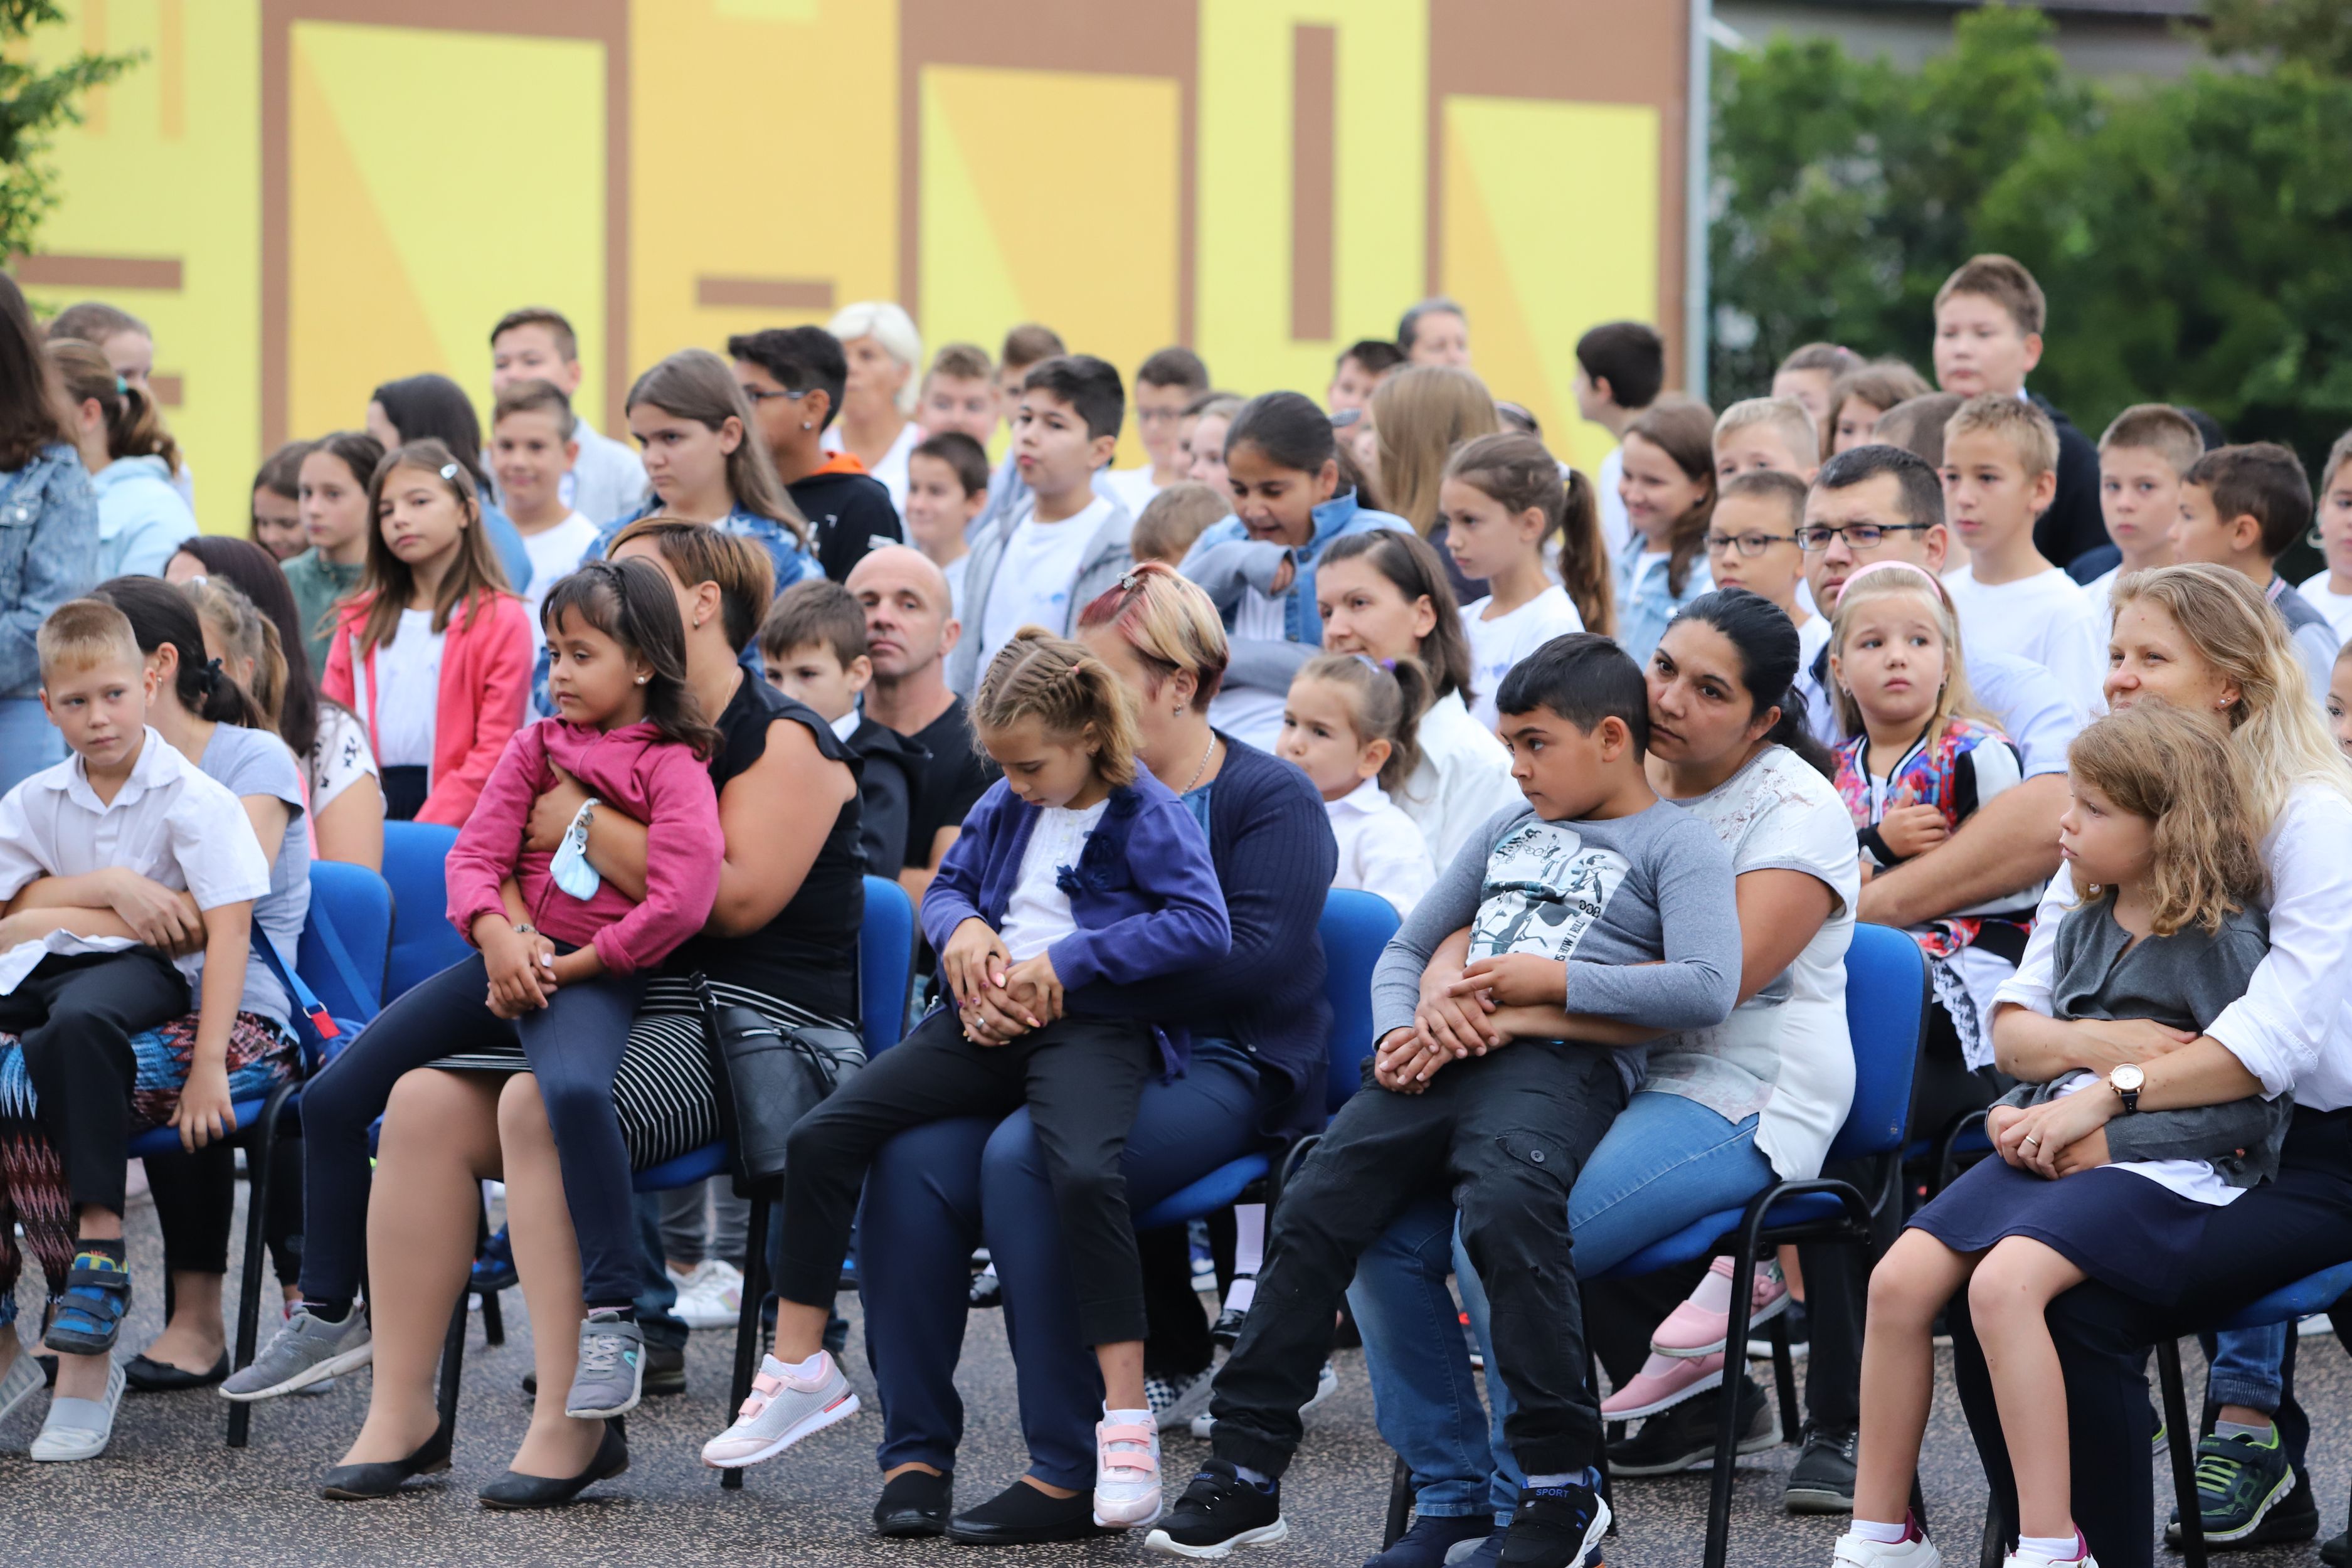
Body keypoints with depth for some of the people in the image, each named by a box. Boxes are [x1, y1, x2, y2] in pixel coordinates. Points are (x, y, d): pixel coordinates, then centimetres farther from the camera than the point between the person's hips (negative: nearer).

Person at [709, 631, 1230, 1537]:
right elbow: (947, 885, 29)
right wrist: (962, 928, 3)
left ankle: (1126, 1424, -32)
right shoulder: (1006, 807, 16)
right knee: (821, 1137, -6)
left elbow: (1204, 927, -15)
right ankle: (799, 1371, 6)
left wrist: (1068, 959, -17)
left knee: (1084, 1171, -36)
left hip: (1091, 1026, -7)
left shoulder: (1146, 817, -4)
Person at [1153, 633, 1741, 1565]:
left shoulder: (1676, 847, 6)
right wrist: (1398, 1032, 8)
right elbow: (1407, 949, 31)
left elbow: (1707, 989, -10)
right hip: (1441, 1059, 7)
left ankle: (1563, 1482, -25)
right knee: (1313, 1212, -9)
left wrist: (1557, 981, -11)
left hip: (1559, 1066, -7)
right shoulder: (1510, 831, 28)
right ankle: (1244, 1469, -3)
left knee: (1505, 1208, -34)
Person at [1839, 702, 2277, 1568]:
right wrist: (2017, 1115, 4)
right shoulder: (2084, 928, 15)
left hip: (2167, 1170, -8)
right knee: (1901, 1277, -12)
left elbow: (2253, 1109, -11)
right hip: (2054, 1147, 8)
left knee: (2005, 1282, -32)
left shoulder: (2223, 940, -7)